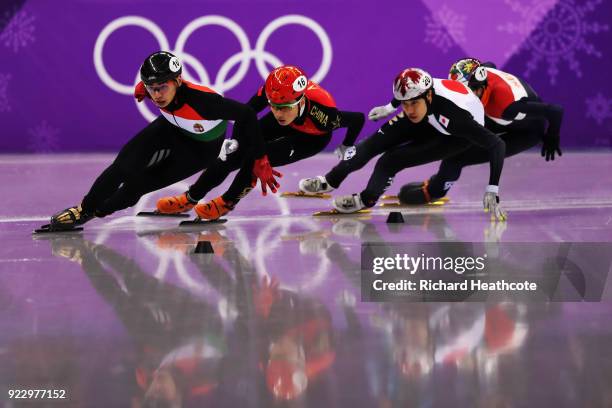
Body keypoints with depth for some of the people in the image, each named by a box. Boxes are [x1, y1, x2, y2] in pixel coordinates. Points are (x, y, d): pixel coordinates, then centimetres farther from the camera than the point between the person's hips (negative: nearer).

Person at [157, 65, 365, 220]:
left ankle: (227, 202, 0)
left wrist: (347, 147, -14)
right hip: (283, 126, 4)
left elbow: (358, 119, -28)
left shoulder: (320, 112, -44)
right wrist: (236, 139, -14)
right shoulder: (271, 90, -37)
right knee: (234, 153, -6)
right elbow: (247, 111, -16)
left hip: (312, 138, -4)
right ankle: (191, 197, 9)